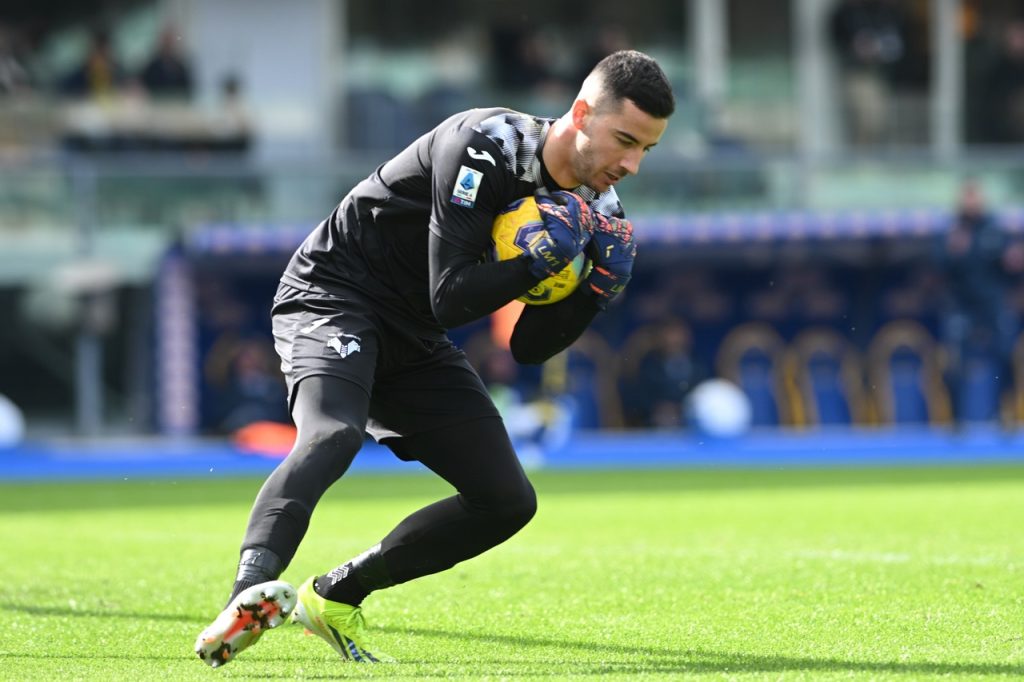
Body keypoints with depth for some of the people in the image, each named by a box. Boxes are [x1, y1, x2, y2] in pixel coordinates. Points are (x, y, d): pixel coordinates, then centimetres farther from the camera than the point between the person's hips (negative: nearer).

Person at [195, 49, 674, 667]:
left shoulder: (596, 211, -1)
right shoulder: (484, 147, -24)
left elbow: (529, 348, 2)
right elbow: (451, 299, -27)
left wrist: (600, 290, -13)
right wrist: (542, 258, -32)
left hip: (413, 342, 8)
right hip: (333, 295, -8)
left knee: (508, 500, 2)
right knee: (334, 435, -36)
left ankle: (335, 597, 9)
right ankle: (251, 592, -53)